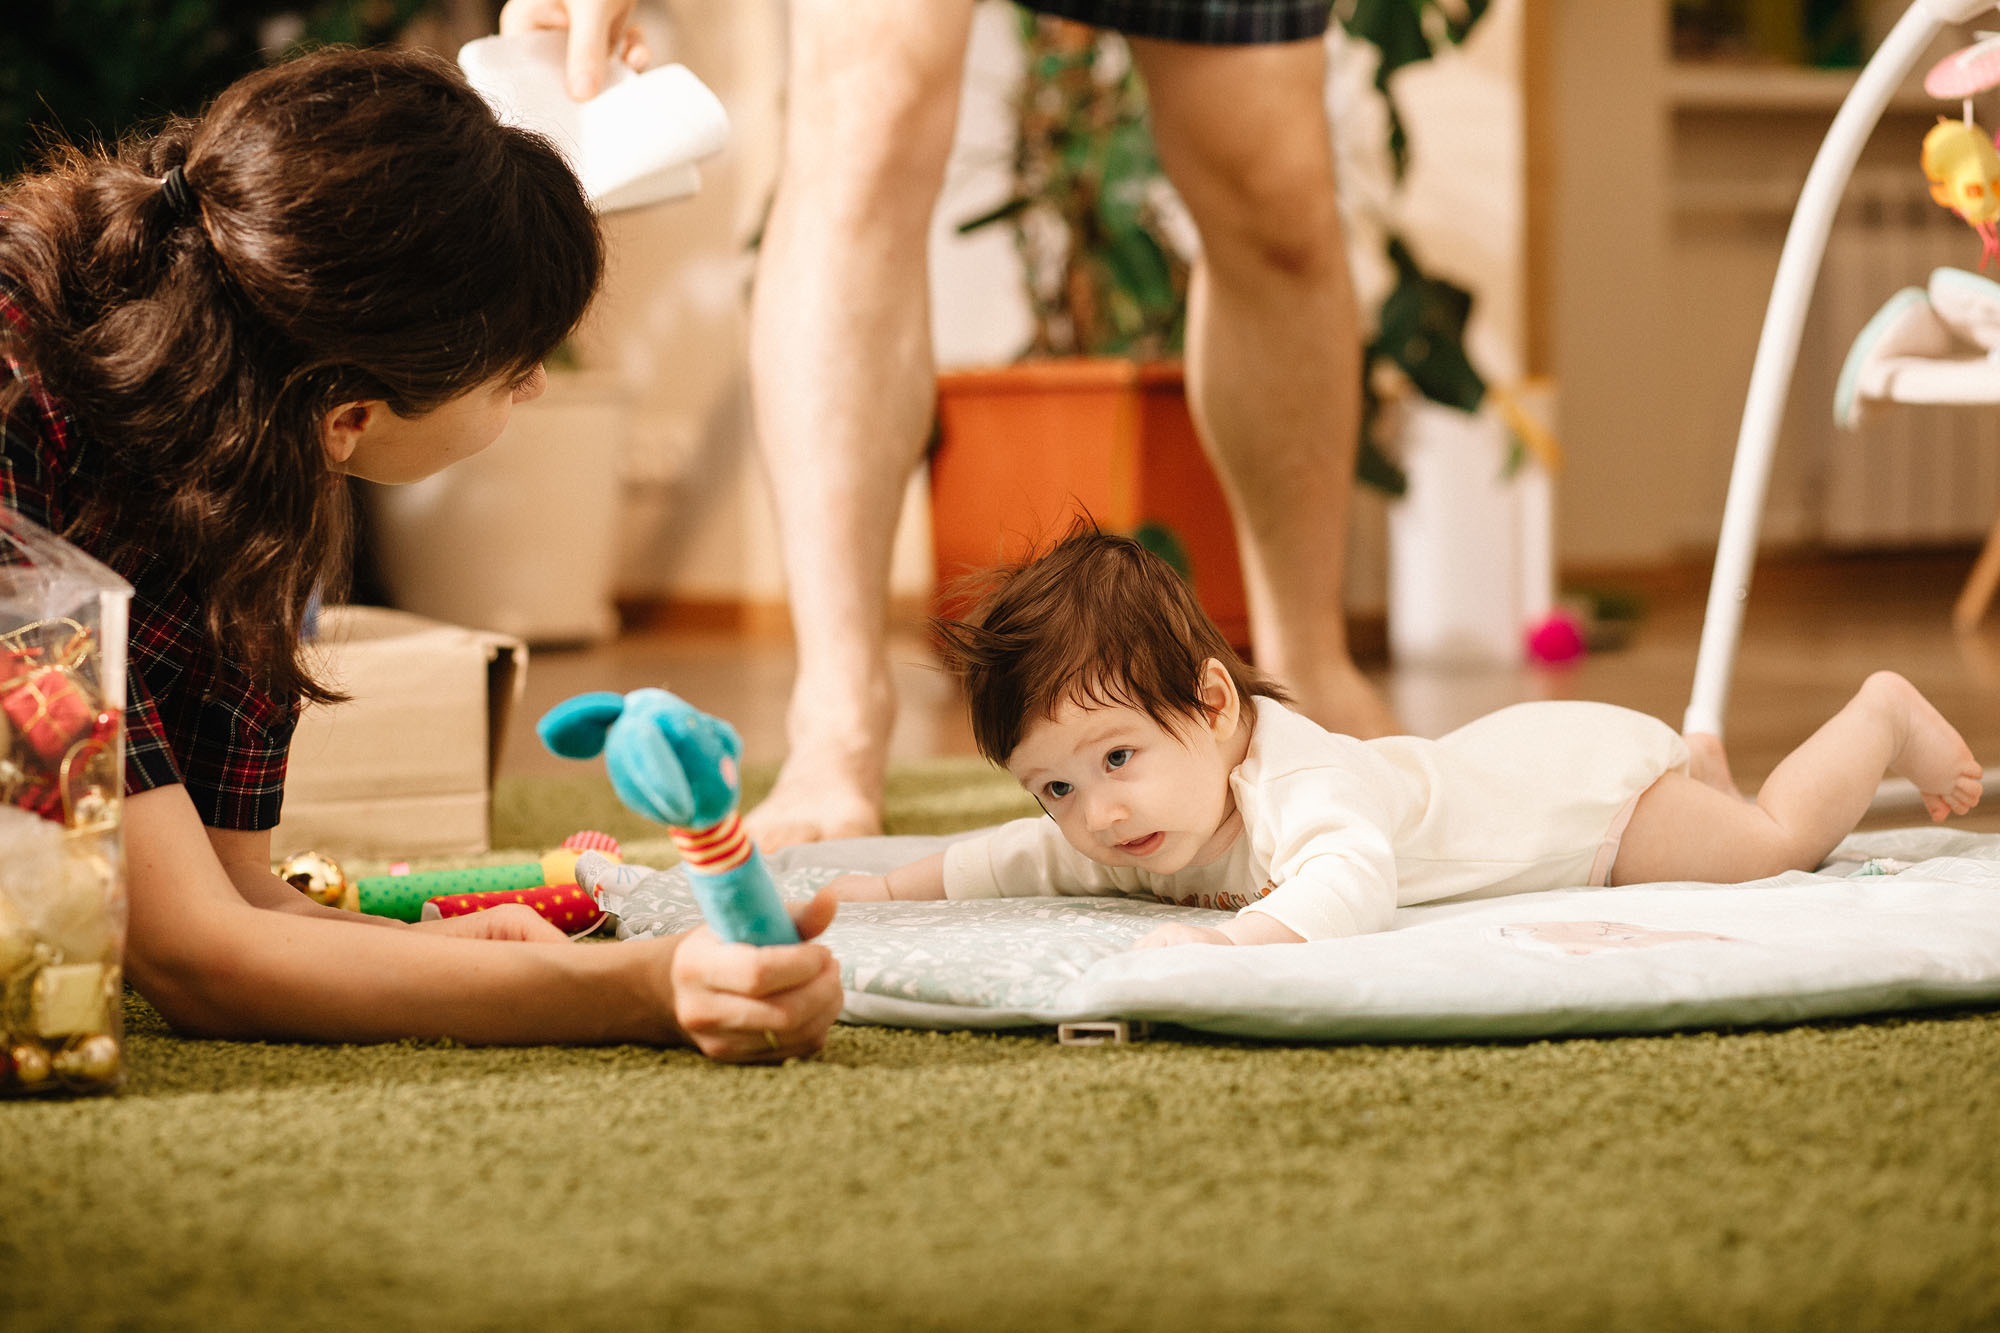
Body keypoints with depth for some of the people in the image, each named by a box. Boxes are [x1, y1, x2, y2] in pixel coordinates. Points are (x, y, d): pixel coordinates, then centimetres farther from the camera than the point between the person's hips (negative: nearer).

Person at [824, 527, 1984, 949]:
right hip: (1487, 764, 8)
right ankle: (1700, 762, 59)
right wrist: (900, 886, -15)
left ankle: (1882, 717, 34)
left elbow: (1354, 877, -65)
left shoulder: (1294, 782, -45)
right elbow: (1038, 858, -3)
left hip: (1581, 782, -7)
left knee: (1780, 837, 10)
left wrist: (1242, 934, -80)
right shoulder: (1125, 832, -20)